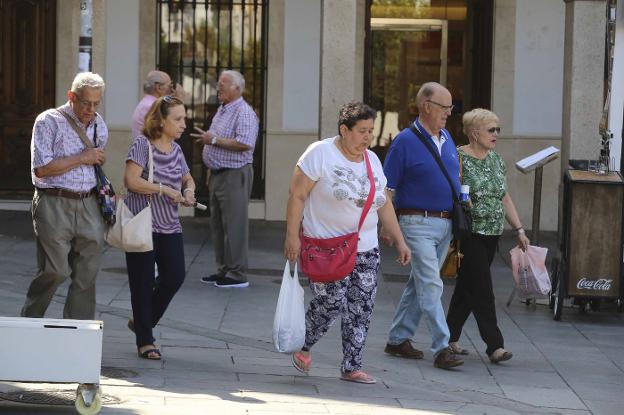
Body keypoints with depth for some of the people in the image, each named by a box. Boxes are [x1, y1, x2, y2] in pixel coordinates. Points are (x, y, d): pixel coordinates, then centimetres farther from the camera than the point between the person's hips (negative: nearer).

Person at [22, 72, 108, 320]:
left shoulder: (99, 126, 14)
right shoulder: (49, 122, -6)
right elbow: (41, 169, -14)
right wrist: (81, 158, -11)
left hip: (89, 206, 6)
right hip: (54, 205, -6)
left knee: (87, 275, 3)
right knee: (55, 272, -6)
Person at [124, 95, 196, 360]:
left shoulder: (176, 149, 11)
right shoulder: (142, 144, -9)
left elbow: (188, 179, 25)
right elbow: (131, 181, -19)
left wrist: (189, 191, 2)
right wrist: (164, 189, -18)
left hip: (169, 226, 6)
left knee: (175, 276, -2)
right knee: (143, 282, 1)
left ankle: (141, 321, 20)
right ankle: (144, 340, 11)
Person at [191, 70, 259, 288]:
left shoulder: (244, 113, -14)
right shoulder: (222, 110, 16)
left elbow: (244, 143, -26)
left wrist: (214, 140, -20)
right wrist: (212, 174, 22)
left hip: (234, 175, -10)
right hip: (218, 174, 10)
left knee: (234, 225, -7)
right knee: (218, 225, 13)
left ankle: (237, 274, -4)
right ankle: (223, 270, 20)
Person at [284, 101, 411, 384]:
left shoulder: (372, 160, 11)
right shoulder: (320, 154, -9)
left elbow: (384, 204, 18)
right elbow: (297, 195, -10)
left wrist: (399, 241, 14)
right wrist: (292, 236, -16)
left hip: (365, 249, 6)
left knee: (361, 308, 2)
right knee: (331, 303, -11)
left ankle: (351, 367, 11)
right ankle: (303, 346, 16)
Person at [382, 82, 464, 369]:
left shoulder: (447, 138, 12)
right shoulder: (405, 141, -9)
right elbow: (386, 187, -9)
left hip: (445, 224, 7)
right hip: (418, 223, -7)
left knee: (419, 284, 12)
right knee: (430, 286, -12)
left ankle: (398, 339, 21)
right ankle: (442, 348, -14)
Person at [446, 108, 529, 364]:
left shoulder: (495, 159, 12)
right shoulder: (459, 159, -11)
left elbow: (505, 198, 17)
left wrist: (519, 230, 12)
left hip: (491, 236, 7)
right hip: (468, 235, -7)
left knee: (467, 287, 12)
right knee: (482, 288, -9)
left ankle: (450, 338, 21)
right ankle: (494, 345, -8)